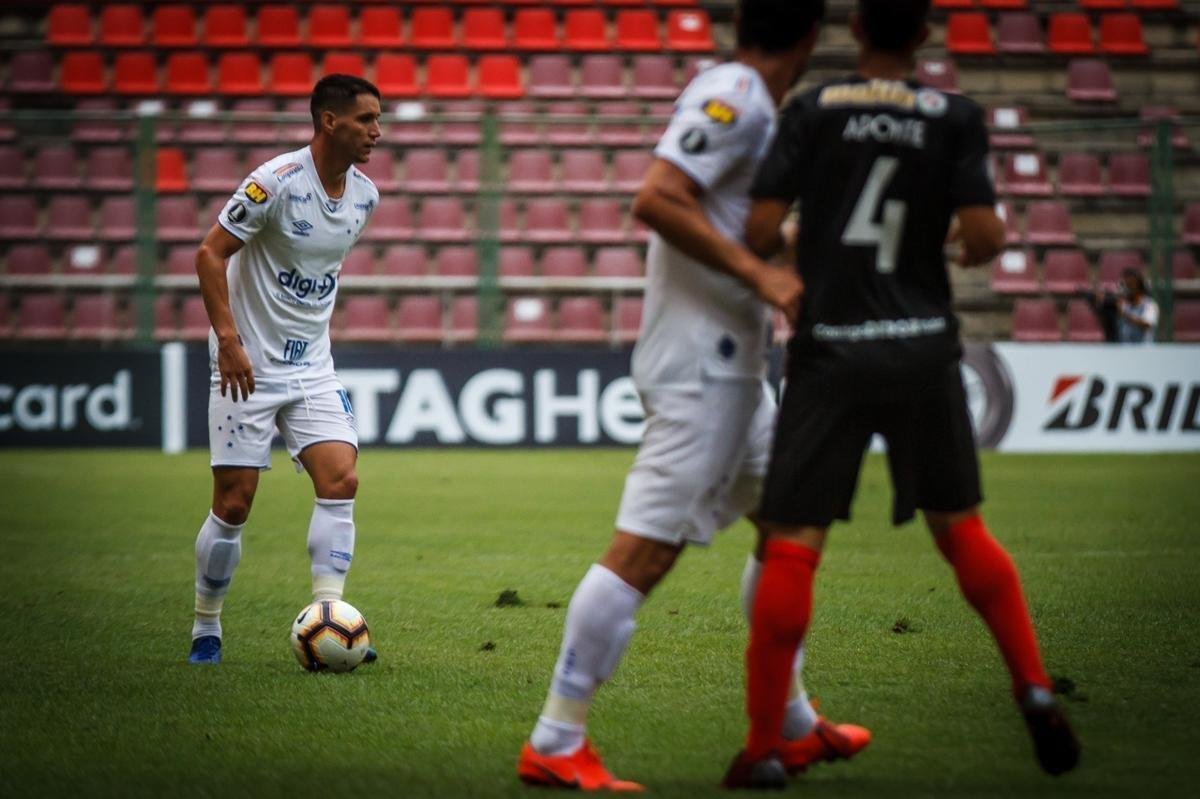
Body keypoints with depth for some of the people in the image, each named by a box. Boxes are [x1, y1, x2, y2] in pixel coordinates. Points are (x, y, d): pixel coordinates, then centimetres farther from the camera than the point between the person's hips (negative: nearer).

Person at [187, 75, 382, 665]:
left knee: (340, 483, -11)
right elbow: (210, 254, -14)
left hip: (312, 368, 6)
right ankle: (205, 631, 15)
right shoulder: (277, 181, -17)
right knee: (234, 502, -2)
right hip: (248, 368, -6)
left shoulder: (364, 195, 4)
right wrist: (228, 339, -21)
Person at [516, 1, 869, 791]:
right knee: (646, 547, -10)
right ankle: (554, 744, -7)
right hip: (700, 361, -11)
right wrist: (759, 275, -25)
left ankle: (792, 726, 28)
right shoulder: (734, 98, -14)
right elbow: (655, 200, -25)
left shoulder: (745, 102, 15)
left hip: (730, 363, 11)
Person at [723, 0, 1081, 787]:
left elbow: (761, 232, -8)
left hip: (831, 354, -2)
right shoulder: (956, 118, -1)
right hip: (923, 351, 2)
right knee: (960, 526, 19)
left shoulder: (812, 111, -3)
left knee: (793, 544, 0)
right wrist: (994, 240, 14)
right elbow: (982, 236, -9)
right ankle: (1035, 690, 10)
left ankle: (764, 748, -1)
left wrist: (775, 251, 15)